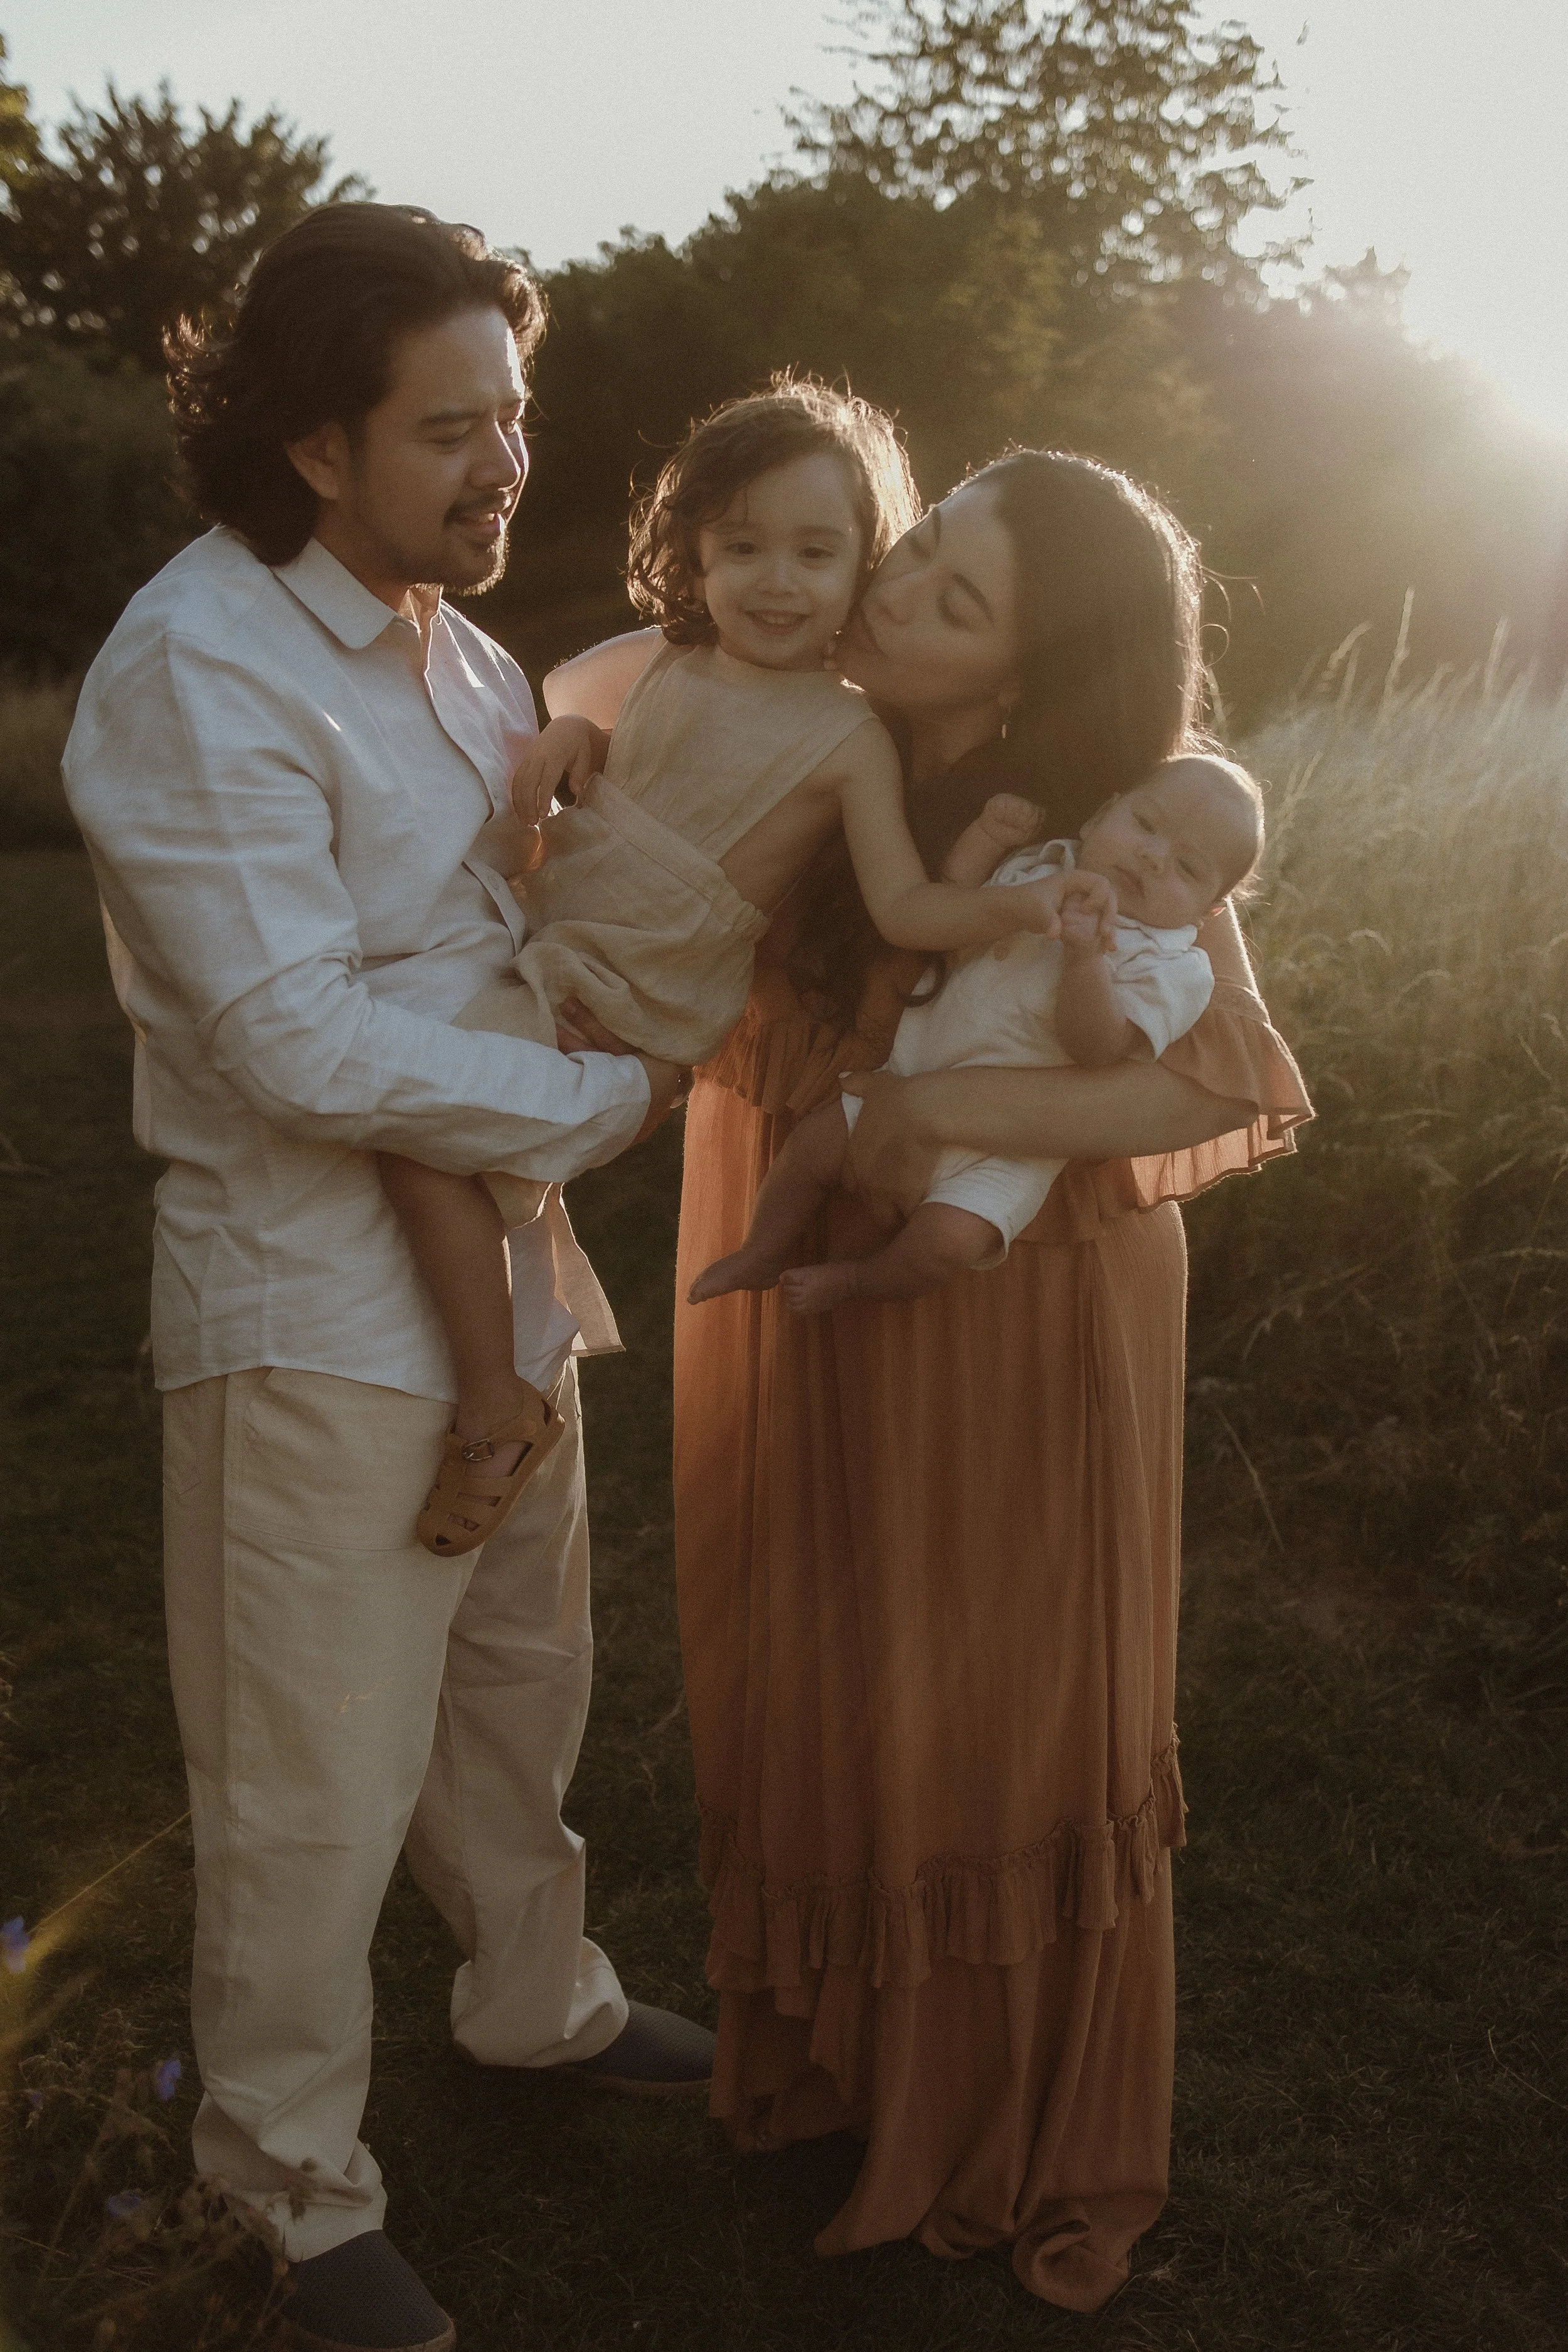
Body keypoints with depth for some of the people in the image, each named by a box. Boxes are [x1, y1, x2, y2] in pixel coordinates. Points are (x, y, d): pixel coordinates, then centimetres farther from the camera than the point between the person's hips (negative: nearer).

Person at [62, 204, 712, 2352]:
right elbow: (303, 1043, -25)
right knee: (318, 1788, 6)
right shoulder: (199, 670, -18)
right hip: (317, 1307, -8)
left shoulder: (457, 648, 9)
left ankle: (537, 1997, 48)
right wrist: (613, 1099, -16)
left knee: (519, 1686, 24)